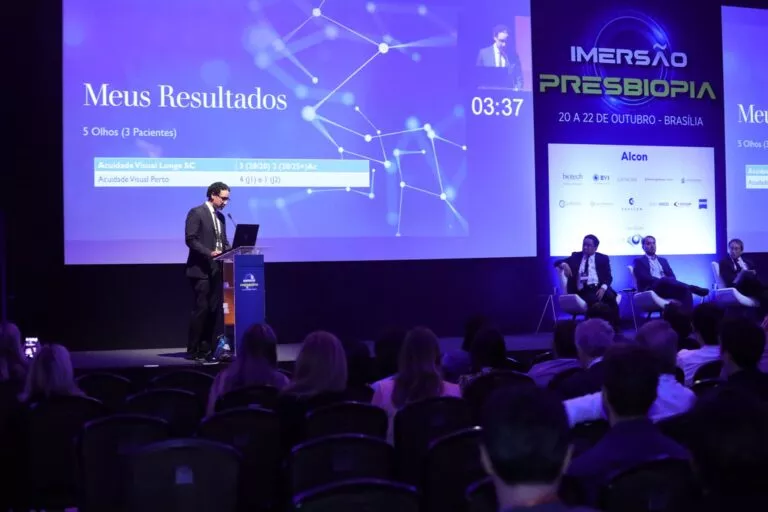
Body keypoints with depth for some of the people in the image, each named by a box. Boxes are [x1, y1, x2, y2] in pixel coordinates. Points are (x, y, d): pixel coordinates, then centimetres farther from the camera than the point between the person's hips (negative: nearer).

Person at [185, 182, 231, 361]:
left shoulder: (220, 217, 18)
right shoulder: (196, 213, -6)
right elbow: (190, 239, -15)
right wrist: (209, 253, -25)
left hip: (216, 270, 8)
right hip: (201, 270, -8)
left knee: (216, 310, 5)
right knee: (201, 309, -7)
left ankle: (210, 349, 11)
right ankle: (193, 351, 1)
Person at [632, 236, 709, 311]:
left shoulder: (663, 260, 30)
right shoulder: (639, 261, 13)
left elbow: (672, 276, 16)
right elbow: (643, 277, -5)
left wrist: (669, 282, -10)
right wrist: (661, 280, -18)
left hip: (667, 289, 5)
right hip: (650, 290, -5)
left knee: (685, 290, -30)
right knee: (665, 281, -39)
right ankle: (692, 288, -42)